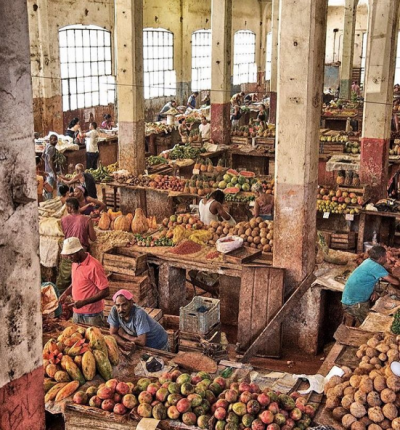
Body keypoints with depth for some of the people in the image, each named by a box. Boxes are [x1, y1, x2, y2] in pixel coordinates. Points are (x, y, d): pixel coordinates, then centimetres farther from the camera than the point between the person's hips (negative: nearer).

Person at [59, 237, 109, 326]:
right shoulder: (75, 263, 5)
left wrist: (84, 302, -23)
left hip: (92, 315, -7)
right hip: (77, 313, 7)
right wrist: (66, 293, 4)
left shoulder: (94, 266, -20)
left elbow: (105, 292, -19)